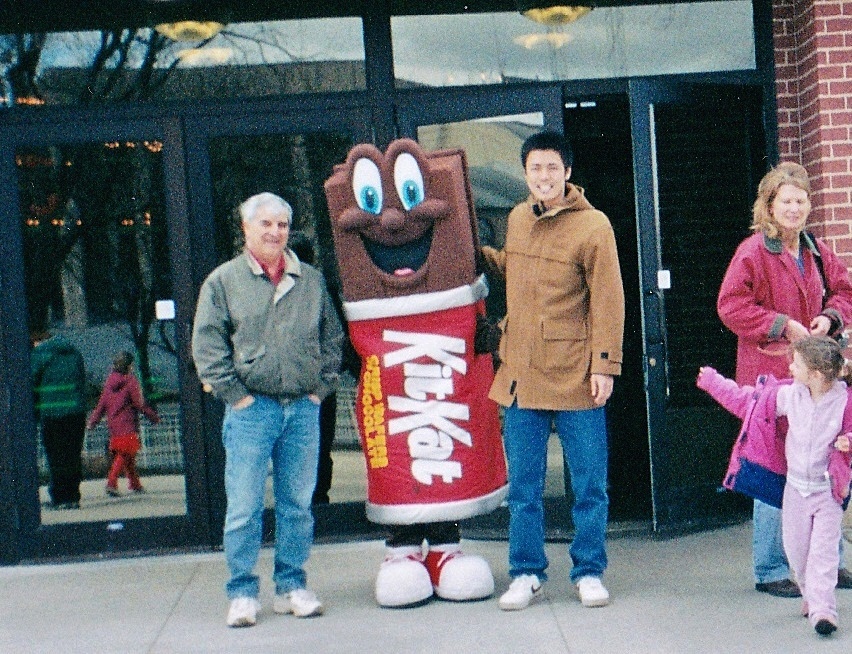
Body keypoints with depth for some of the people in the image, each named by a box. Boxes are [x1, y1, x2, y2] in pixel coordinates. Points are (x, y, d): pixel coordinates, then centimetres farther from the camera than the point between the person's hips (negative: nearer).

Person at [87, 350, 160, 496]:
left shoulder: (109, 381, 8)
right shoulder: (131, 380, -10)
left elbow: (102, 403, 10)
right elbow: (139, 403, -9)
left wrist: (93, 420, 17)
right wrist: (153, 416, 2)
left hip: (113, 424, 7)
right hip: (127, 424, -7)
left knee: (129, 455, 16)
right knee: (124, 454, -9)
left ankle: (134, 483, 24)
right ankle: (112, 483, -22)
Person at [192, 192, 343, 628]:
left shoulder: (311, 281, 11)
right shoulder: (223, 281, 3)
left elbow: (332, 338, 16)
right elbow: (207, 344, -2)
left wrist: (321, 387, 6)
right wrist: (235, 394, -8)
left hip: (303, 408, 3)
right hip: (251, 409, -3)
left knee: (297, 505, 8)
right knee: (244, 507, -1)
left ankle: (291, 586, 18)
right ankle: (242, 593, 8)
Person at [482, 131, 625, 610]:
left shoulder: (592, 226, -7)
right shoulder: (518, 220, 10)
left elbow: (608, 301, -9)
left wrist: (605, 365, -14)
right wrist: (477, 253, 15)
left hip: (575, 376, -4)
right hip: (521, 374, 5)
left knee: (590, 485, 5)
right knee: (524, 487, 10)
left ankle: (589, 572, 19)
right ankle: (527, 574, 22)